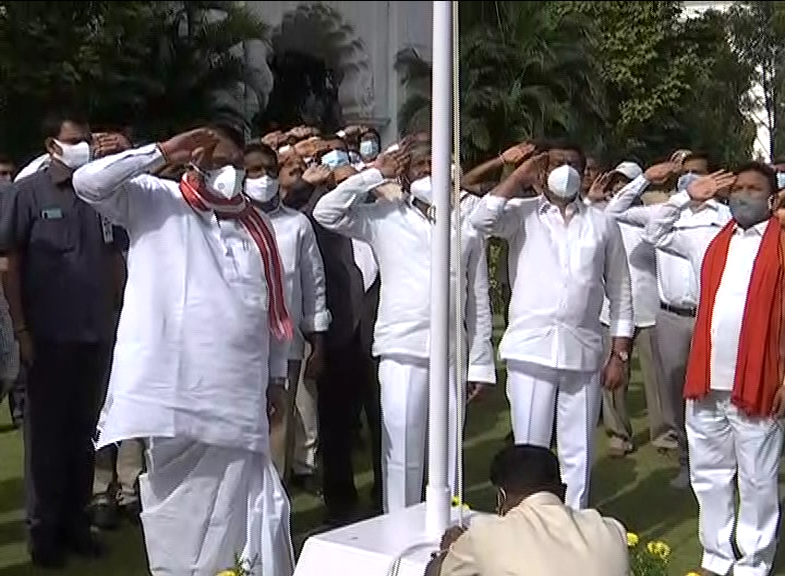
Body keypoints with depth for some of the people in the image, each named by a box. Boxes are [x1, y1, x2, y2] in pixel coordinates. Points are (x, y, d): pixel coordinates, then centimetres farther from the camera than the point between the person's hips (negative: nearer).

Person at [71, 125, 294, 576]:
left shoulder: (257, 225, 15)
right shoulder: (154, 201, 5)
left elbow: (274, 308, 18)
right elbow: (87, 183, -11)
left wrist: (278, 377, 16)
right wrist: (161, 153, -11)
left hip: (238, 393, 3)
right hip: (174, 390, -3)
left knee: (243, 506, 5)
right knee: (178, 510, 6)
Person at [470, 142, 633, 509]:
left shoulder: (602, 224, 9)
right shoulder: (523, 215, 3)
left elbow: (620, 292, 10)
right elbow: (481, 220, -18)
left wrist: (620, 354, 5)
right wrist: (520, 176, -8)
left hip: (583, 353, 2)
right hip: (530, 351, -2)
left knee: (578, 452, 10)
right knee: (529, 449, 5)